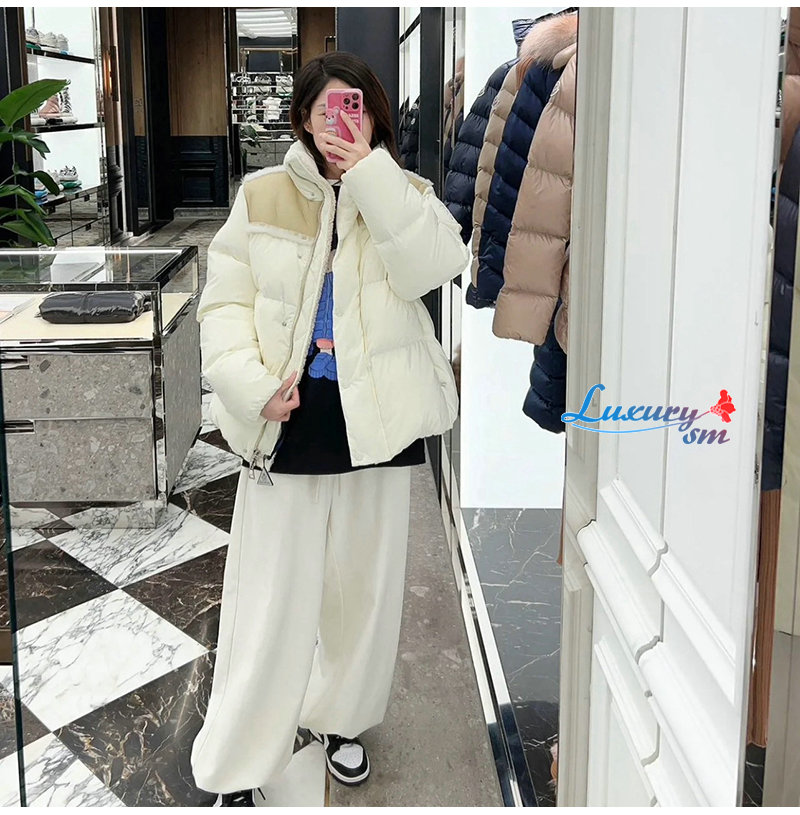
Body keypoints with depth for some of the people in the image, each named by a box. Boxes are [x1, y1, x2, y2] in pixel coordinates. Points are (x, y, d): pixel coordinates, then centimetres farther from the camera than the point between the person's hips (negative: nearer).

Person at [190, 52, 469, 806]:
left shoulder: (406, 196, 4)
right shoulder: (263, 196, 1)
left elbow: (432, 267, -17)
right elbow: (225, 304, 0)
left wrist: (370, 170, -19)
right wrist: (253, 387, -14)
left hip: (374, 419, 2)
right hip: (289, 420, -1)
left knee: (363, 582, 15)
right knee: (269, 596, 2)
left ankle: (341, 718, 38)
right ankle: (235, 770, 15)